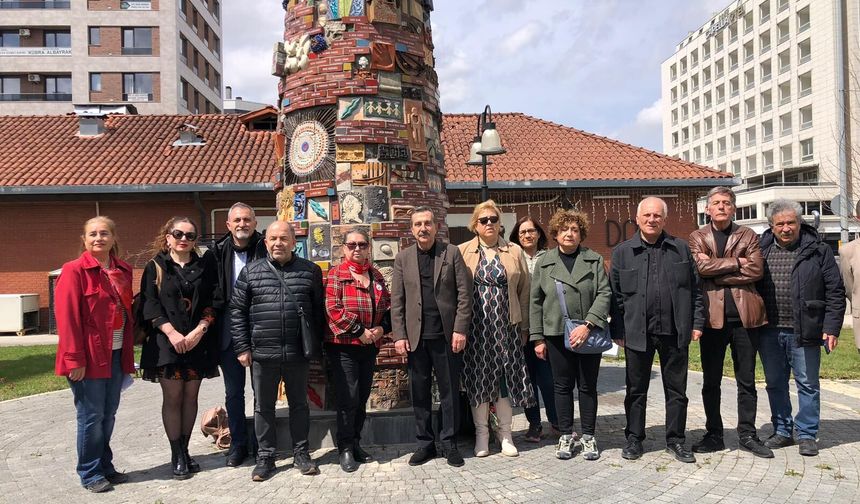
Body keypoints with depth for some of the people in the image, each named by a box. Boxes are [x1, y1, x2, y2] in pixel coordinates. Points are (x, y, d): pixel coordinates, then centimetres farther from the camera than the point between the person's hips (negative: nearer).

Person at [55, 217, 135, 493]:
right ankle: (90, 474, 19)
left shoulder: (123, 270, 9)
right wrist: (75, 359, -17)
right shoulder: (75, 270, -9)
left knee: (108, 415, 15)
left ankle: (105, 467, 29)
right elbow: (67, 317, -14)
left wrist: (129, 352, 9)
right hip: (89, 357, -6)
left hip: (116, 355, 6)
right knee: (91, 416, 4)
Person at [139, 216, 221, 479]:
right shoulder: (155, 267, 3)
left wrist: (198, 331, -11)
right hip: (167, 341, -2)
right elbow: (150, 305, -5)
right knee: (172, 397, 2)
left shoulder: (205, 265, 6)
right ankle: (176, 455, 12)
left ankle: (185, 451, 20)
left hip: (198, 341, 2)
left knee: (191, 396, 8)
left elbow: (214, 302, 0)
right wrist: (172, 333, -16)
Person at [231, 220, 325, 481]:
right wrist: (242, 348, 0)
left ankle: (300, 453, 26)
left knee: (299, 404, 12)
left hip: (298, 353, 0)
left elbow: (318, 310, 7)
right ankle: (265, 457, 24)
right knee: (263, 407, 10)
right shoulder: (250, 272, 2)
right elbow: (237, 311, 4)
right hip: (262, 353, 0)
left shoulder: (311, 271, 3)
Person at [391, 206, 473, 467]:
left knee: (450, 390, 5)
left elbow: (464, 294, -1)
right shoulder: (402, 258, 8)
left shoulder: (452, 253, 3)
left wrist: (460, 329, -8)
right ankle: (425, 443, 20)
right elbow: (397, 301, 5)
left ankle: (449, 442, 18)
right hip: (415, 336, 2)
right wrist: (399, 335, -3)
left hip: (446, 335, -1)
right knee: (419, 392, 8)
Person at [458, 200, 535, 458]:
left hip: (506, 324, 1)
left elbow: (524, 291, 7)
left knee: (506, 376, 4)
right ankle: (481, 433, 16)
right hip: (475, 325, -1)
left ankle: (505, 433, 17)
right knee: (478, 377, 3)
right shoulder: (463, 252, 3)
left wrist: (524, 327, 5)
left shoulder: (514, 252, 7)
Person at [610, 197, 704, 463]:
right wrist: (617, 330, -1)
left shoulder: (681, 249, 7)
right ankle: (634, 439, 22)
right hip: (637, 332, -1)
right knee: (636, 389, 9)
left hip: (674, 332, 1)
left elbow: (694, 289, 9)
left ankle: (676, 439, 24)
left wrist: (697, 322, 2)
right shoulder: (623, 252, 3)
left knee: (676, 389, 10)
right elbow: (616, 294, 3)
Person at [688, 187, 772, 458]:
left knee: (747, 381, 8)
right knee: (710, 381, 7)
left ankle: (747, 434, 20)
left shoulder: (748, 236, 9)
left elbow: (755, 270, -7)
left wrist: (716, 271, -10)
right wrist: (736, 263, -10)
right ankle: (714, 435, 19)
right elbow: (701, 266, -12)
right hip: (712, 316, 0)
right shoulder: (697, 237, 7)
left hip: (744, 315, 1)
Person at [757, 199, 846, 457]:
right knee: (775, 384, 12)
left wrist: (831, 328, -7)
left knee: (808, 384, 6)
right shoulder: (761, 250, 5)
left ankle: (806, 434, 19)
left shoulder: (819, 251, 0)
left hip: (804, 332, -2)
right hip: (769, 332, 3)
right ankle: (782, 431, 25)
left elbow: (835, 292, -1)